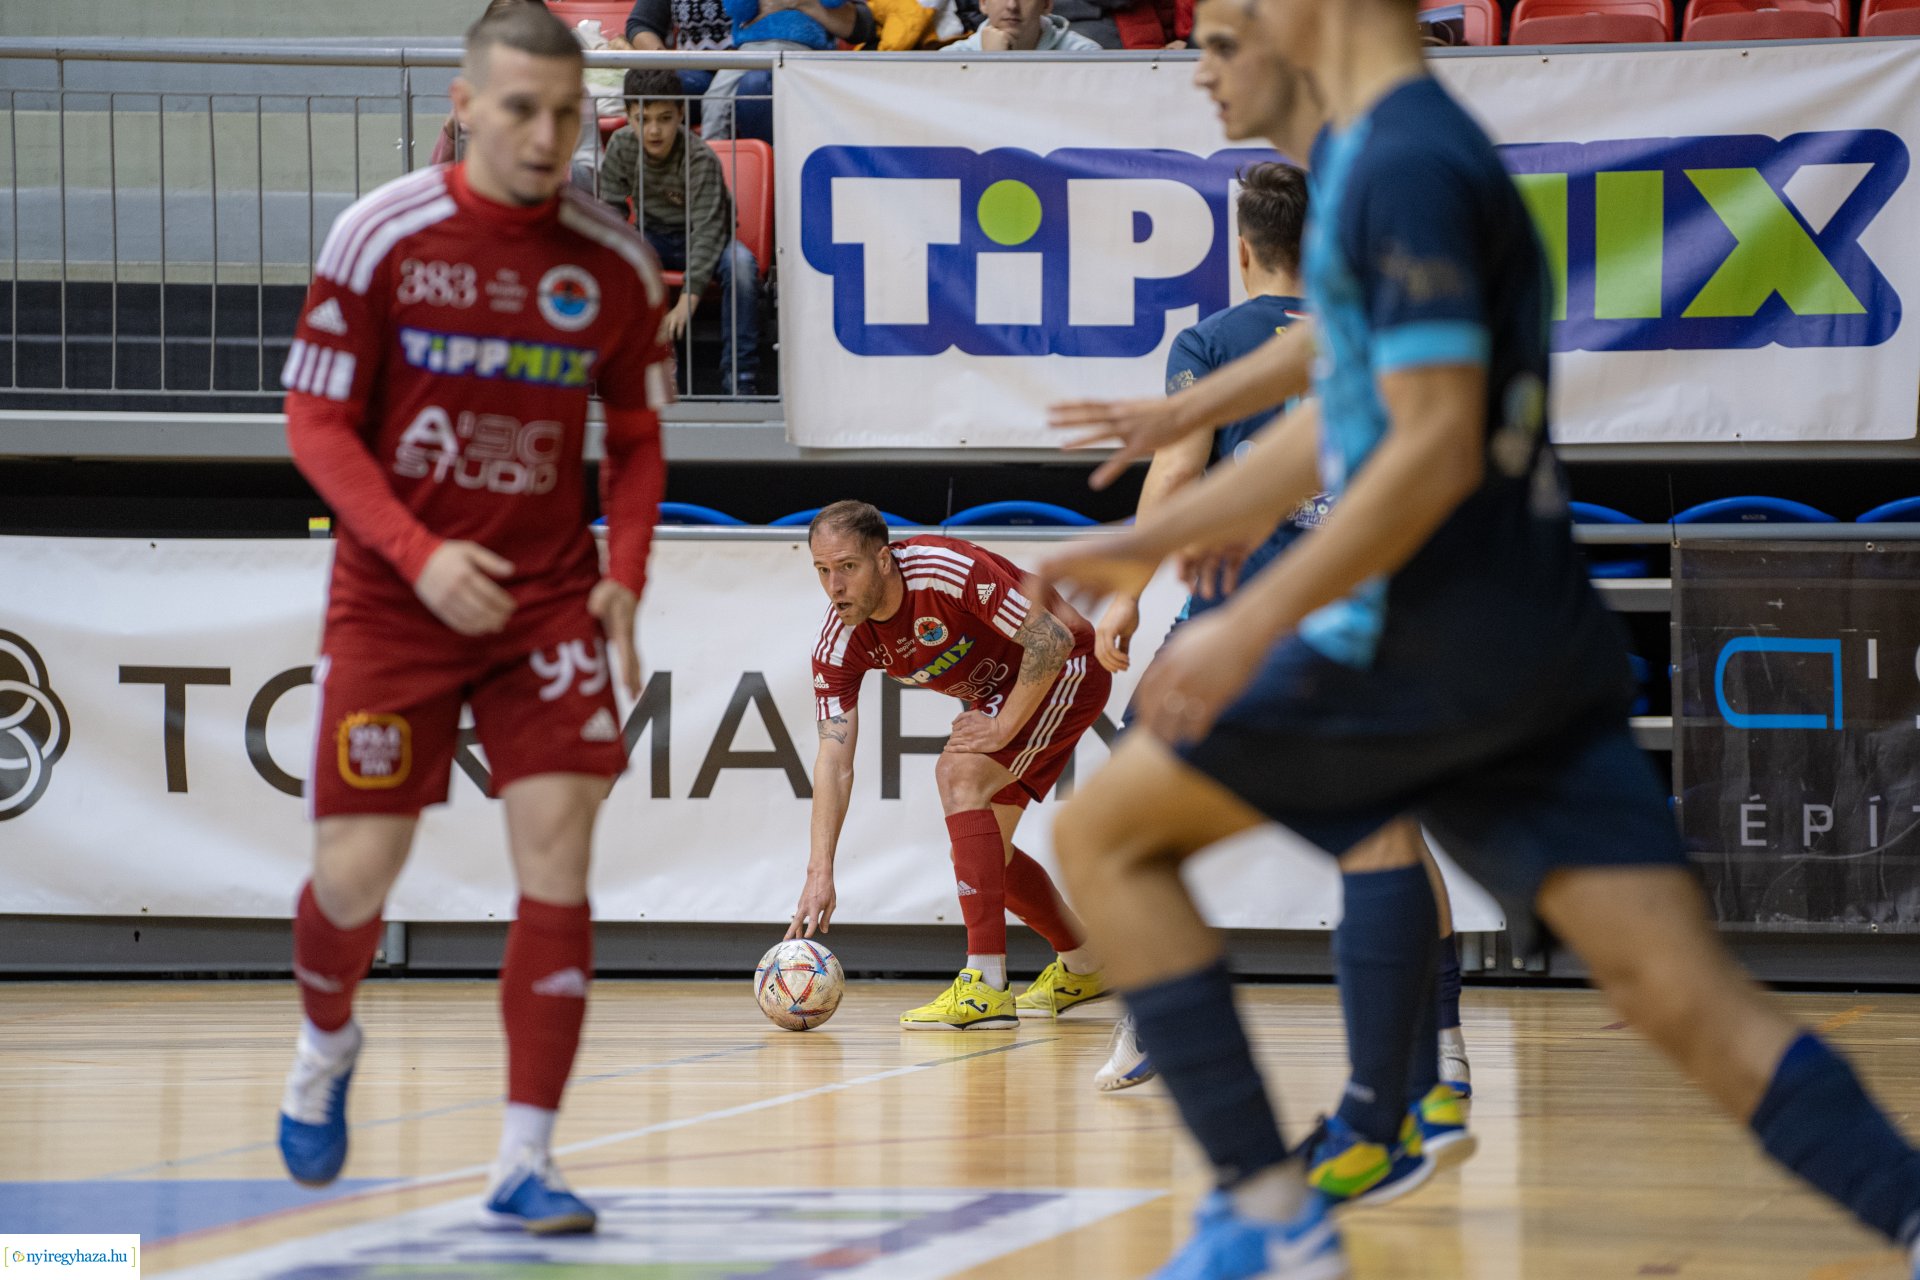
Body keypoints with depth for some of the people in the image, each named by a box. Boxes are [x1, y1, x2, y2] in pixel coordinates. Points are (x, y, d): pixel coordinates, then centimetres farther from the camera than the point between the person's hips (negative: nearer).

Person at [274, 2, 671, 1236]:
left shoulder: (614, 259, -1)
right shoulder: (382, 235, -9)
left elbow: (637, 440, 10)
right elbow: (317, 421, -6)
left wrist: (624, 580, -6)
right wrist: (420, 554, -19)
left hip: (548, 598, 2)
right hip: (392, 595, -2)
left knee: (559, 850, -10)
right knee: (357, 869, -2)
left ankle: (526, 1160, -3)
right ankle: (327, 1042, 34)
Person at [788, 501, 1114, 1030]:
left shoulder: (947, 570, -33)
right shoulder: (839, 644, -14)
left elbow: (1052, 640, -30)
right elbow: (834, 759, -17)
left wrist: (1003, 729, -28)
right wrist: (820, 872, -25)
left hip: (1066, 669, -8)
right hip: (997, 695, 8)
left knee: (958, 772, -26)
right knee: (976, 853, 8)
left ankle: (986, 988, -30)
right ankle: (1082, 967, 34)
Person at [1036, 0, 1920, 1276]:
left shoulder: (1409, 168, -13)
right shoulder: (1355, 156, 18)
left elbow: (1436, 449, -19)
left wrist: (1254, 627, -17)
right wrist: (1152, 542, 30)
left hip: (1430, 642, -9)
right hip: (1543, 644, 9)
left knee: (1105, 835, 6)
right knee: (1688, 995, -1)